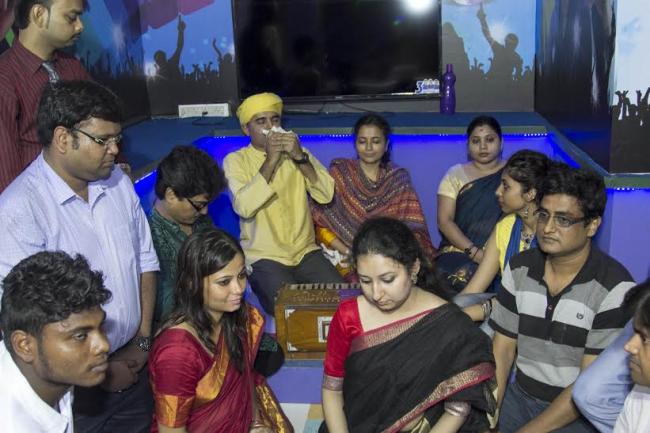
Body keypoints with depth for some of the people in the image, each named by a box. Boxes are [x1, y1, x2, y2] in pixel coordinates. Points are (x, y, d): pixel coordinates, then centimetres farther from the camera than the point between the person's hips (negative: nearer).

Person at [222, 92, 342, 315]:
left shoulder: (297, 152, 11)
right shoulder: (236, 160, 0)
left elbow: (326, 195, -3)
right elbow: (244, 207, -18)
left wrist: (301, 158, -15)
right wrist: (270, 161, -19)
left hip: (306, 252, 3)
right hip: (264, 257, -3)